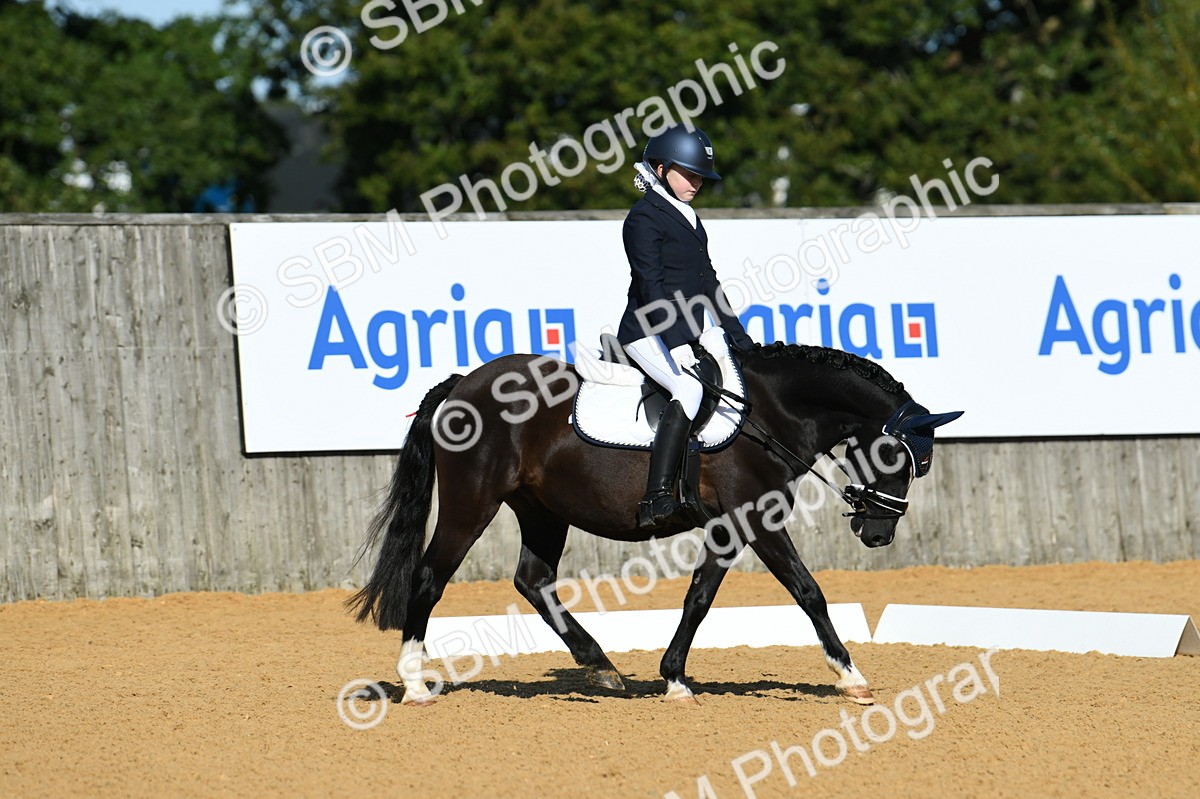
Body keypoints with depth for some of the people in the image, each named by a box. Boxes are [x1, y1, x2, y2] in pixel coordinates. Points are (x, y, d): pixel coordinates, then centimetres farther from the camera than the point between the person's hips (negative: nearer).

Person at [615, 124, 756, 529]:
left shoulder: (688, 218, 20)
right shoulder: (644, 218, -8)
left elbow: (707, 283, 24)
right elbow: (651, 285, -17)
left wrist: (738, 337, 18)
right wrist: (678, 342, -24)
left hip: (688, 333, 10)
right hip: (649, 333, -10)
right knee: (690, 387, -32)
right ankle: (656, 498, -41)